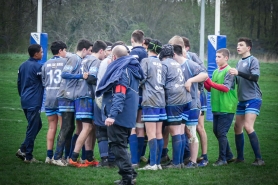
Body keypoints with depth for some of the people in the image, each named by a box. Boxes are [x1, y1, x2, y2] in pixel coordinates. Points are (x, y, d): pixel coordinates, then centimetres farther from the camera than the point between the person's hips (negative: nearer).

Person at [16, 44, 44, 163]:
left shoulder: (23, 66, 11)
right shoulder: (38, 67, -13)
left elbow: (19, 83, 17)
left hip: (25, 101, 9)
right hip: (34, 102, -9)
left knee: (37, 125, 18)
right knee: (33, 128, -3)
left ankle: (23, 150, 12)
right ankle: (28, 156, -1)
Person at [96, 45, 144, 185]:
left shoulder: (121, 71, -15)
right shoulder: (131, 69, 14)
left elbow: (119, 95, -25)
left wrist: (112, 115, -30)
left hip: (119, 116, -9)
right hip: (128, 116, 9)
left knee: (118, 145, -5)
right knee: (121, 145, 18)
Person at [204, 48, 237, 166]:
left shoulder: (229, 71, -10)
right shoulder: (216, 72, 14)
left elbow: (226, 88, -20)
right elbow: (210, 89, 16)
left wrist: (211, 83, -23)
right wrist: (204, 82, -2)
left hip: (226, 108, -8)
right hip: (216, 108, 8)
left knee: (221, 133, -8)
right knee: (216, 132, 11)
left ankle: (222, 159, 0)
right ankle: (229, 156, 22)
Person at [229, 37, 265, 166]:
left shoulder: (253, 60, -8)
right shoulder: (240, 62, 16)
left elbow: (255, 77, -24)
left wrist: (238, 73, -33)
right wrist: (232, 75, 4)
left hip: (253, 99, -9)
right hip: (242, 100, 9)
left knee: (248, 127, -19)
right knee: (237, 128, 10)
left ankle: (259, 159, -16)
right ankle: (240, 157, 21)